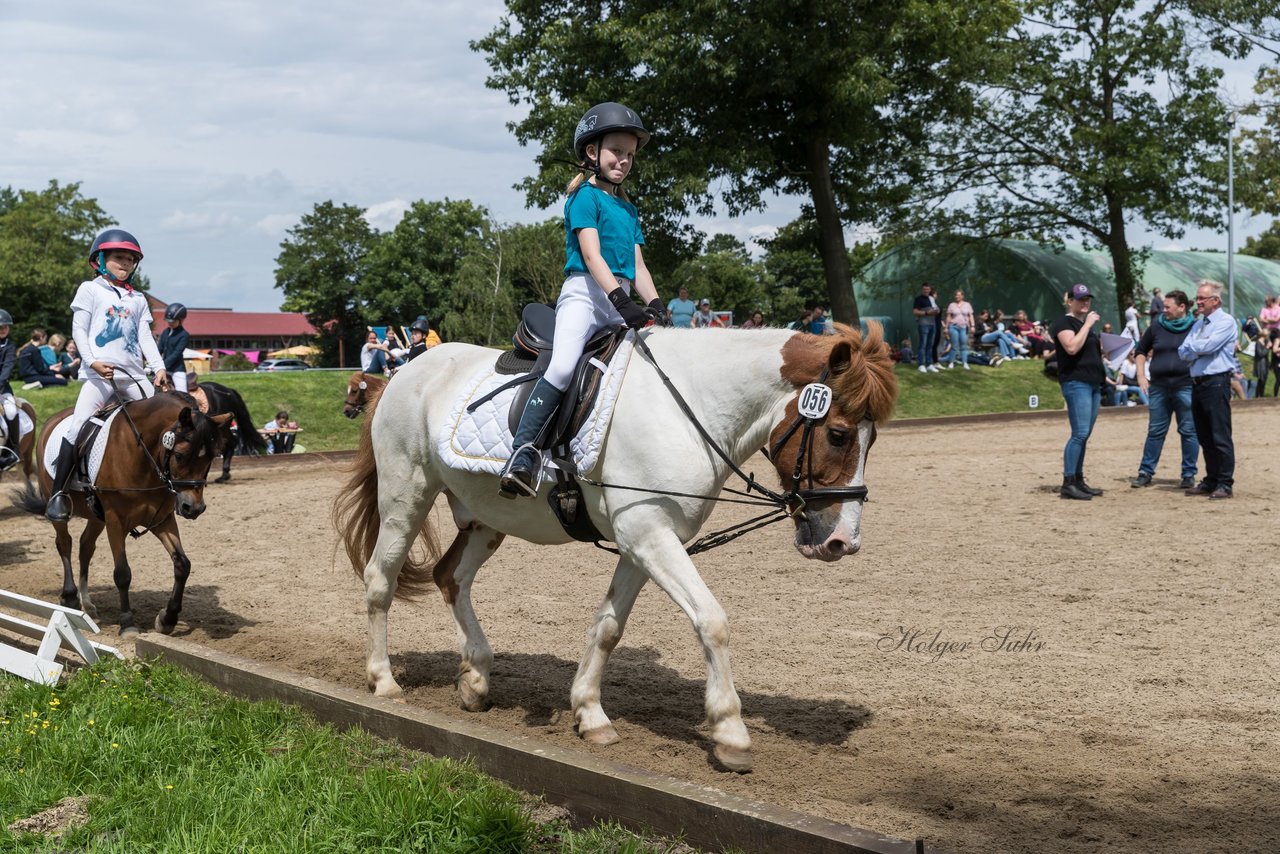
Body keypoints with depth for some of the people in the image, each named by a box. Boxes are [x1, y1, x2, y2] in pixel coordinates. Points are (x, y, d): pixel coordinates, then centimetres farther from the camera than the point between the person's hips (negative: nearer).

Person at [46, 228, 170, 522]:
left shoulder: (137, 298, 18)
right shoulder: (90, 290, 6)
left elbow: (145, 336, 13)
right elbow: (78, 330, 0)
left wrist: (159, 367, -2)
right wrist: (92, 361, -15)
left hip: (134, 373, 5)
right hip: (99, 373, -5)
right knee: (78, 426, -18)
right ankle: (58, 493, -13)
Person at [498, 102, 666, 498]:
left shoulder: (629, 209, 22)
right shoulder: (586, 196, -1)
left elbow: (637, 265, 18)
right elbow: (591, 255, -13)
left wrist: (655, 306, 1)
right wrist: (621, 300, -24)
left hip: (619, 302, 8)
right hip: (584, 292, -8)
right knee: (563, 367, -27)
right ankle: (521, 453, -31)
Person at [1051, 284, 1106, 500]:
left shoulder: (1086, 324, 21)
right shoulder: (1064, 323, -6)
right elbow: (1072, 347, -23)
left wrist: (1104, 346, 14)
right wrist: (1088, 324, -17)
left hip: (1093, 384, 9)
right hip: (1076, 383, -9)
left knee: (1084, 435, 9)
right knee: (1079, 434, -15)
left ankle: (1078, 480, 12)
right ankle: (1068, 483, -15)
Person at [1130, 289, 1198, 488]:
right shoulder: (1156, 327, 9)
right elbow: (1141, 351, 20)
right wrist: (1141, 375, 9)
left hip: (1186, 387, -3)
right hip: (1158, 387, 3)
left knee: (1188, 432, 2)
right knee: (1155, 431, 7)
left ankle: (1189, 474, 9)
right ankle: (1146, 473, 12)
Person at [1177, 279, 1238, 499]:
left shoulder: (1225, 321, -5)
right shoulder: (1198, 324, 19)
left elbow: (1208, 346, -18)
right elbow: (1183, 353, 9)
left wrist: (1192, 346, 0)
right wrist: (1199, 349, -7)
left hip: (1217, 382, -8)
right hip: (1197, 383, 8)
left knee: (1220, 436, -7)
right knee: (1204, 437, 10)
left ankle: (1225, 483, -4)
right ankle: (1211, 480, 17)